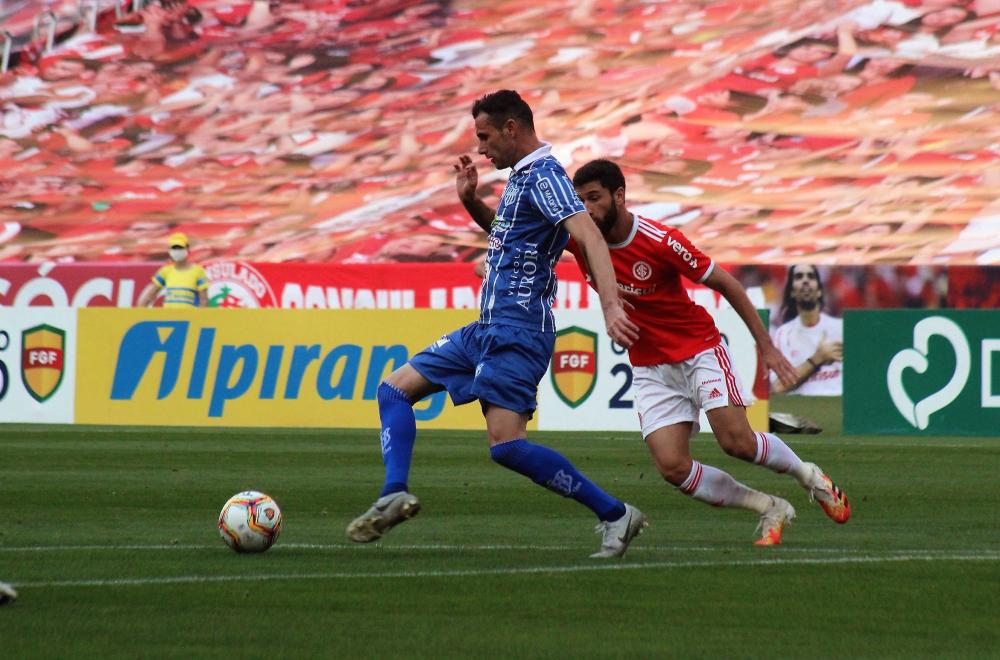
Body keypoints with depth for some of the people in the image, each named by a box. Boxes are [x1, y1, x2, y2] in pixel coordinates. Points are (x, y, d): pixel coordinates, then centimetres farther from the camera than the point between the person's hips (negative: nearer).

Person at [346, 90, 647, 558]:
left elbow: (588, 236, -27)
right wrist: (471, 202, 16)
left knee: (506, 445, -19)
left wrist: (610, 305, -40)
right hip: (488, 328, 11)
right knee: (394, 389, 11)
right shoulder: (521, 176, 16)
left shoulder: (543, 175, -14)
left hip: (516, 331, -11)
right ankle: (395, 495, -4)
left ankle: (615, 515, -11)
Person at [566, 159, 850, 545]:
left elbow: (725, 283, -10)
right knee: (673, 467, -12)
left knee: (737, 442, -16)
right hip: (649, 366, 4)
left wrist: (765, 345, -7)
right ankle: (770, 509, 7)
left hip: (698, 349, -4)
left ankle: (807, 474, 17)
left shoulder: (661, 242, -21)